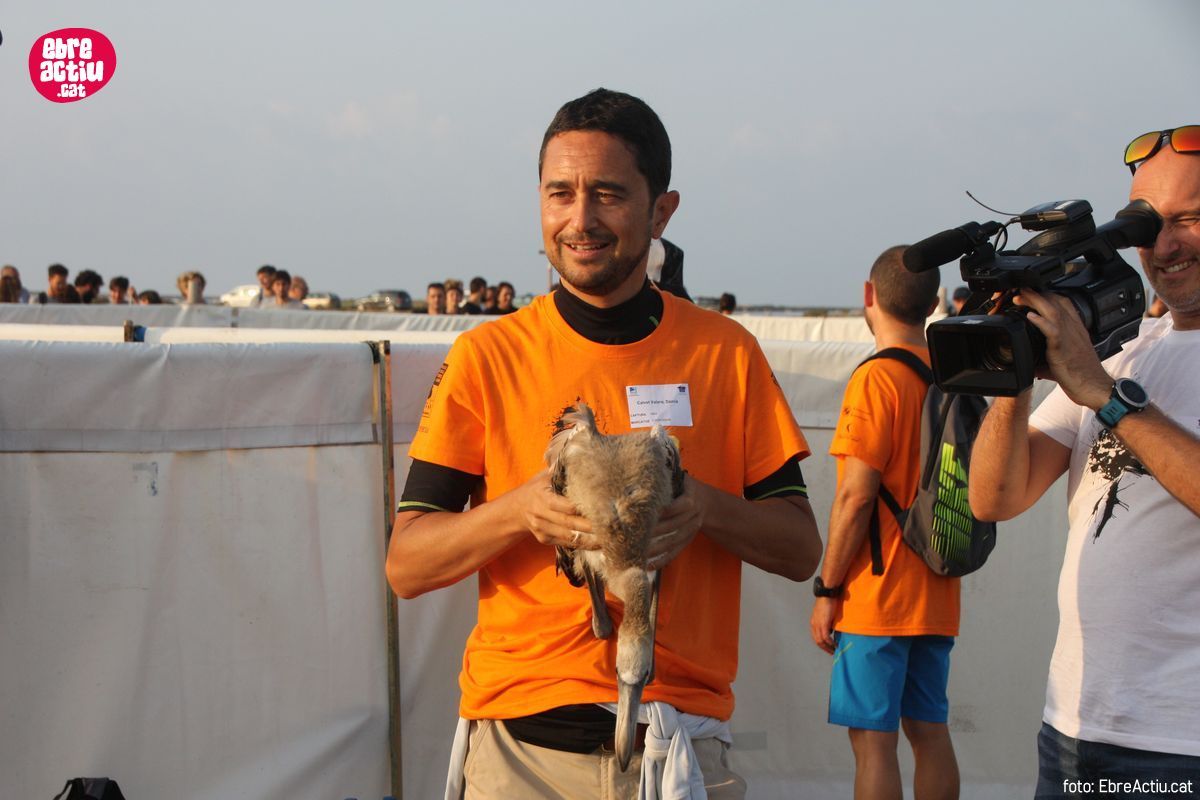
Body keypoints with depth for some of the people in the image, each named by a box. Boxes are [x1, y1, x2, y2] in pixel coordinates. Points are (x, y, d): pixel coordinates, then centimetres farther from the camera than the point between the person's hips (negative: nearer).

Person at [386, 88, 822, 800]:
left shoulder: (726, 353, 5)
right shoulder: (488, 356, 2)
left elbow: (800, 549, 4)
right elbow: (407, 567, -1)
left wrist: (706, 508, -16)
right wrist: (521, 510, -19)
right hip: (522, 740, 0)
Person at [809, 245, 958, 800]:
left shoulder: (876, 379, -13)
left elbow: (856, 497, -16)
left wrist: (827, 590, -9)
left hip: (878, 598, -7)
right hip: (937, 596, 7)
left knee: (873, 738, -4)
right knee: (929, 731, 12)